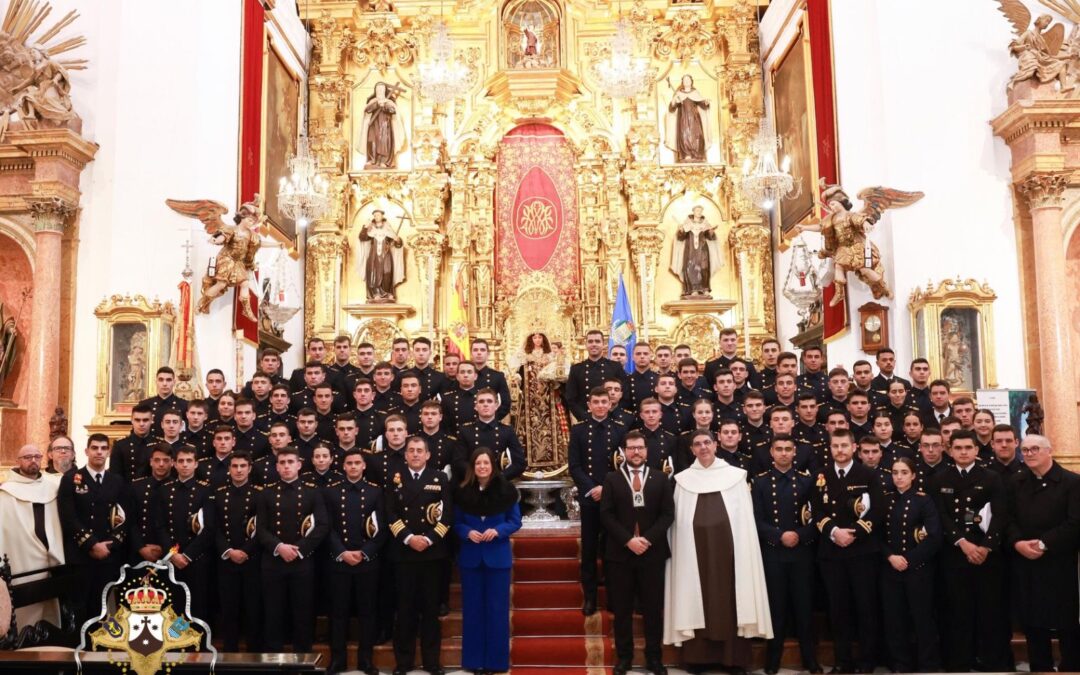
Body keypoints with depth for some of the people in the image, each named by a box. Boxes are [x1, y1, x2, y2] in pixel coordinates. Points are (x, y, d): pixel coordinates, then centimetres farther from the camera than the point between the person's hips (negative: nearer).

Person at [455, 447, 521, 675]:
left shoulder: (506, 490, -5)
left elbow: (516, 521, -1)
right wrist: (467, 532, -15)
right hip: (470, 557, 1)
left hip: (498, 556, -1)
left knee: (497, 608, 4)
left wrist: (497, 531, -18)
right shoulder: (462, 492, -1)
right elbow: (456, 523, 5)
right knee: (473, 608, 7)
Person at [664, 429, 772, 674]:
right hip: (696, 549, 1)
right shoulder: (683, 479, 7)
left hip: (728, 548, 0)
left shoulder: (735, 476, 5)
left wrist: (743, 551, -3)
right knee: (698, 601, 5)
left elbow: (745, 518, 3)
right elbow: (679, 521, 7)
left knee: (730, 600, 3)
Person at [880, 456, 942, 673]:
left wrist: (909, 560, -14)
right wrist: (890, 556, -10)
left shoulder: (924, 500, -4)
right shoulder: (886, 500, 7)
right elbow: (879, 535, 7)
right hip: (890, 568, 4)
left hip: (918, 568, -4)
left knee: (922, 617, 3)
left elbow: (934, 538, -12)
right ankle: (900, 665, 21)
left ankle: (927, 665, 16)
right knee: (894, 618, 8)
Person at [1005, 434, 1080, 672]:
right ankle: (1039, 669, 21)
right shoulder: (1015, 483, 13)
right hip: (1024, 565, 4)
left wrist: (1044, 544, -17)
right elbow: (1008, 519, 7)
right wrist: (1017, 543, -12)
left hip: (1060, 564, -4)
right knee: (1032, 623, 10)